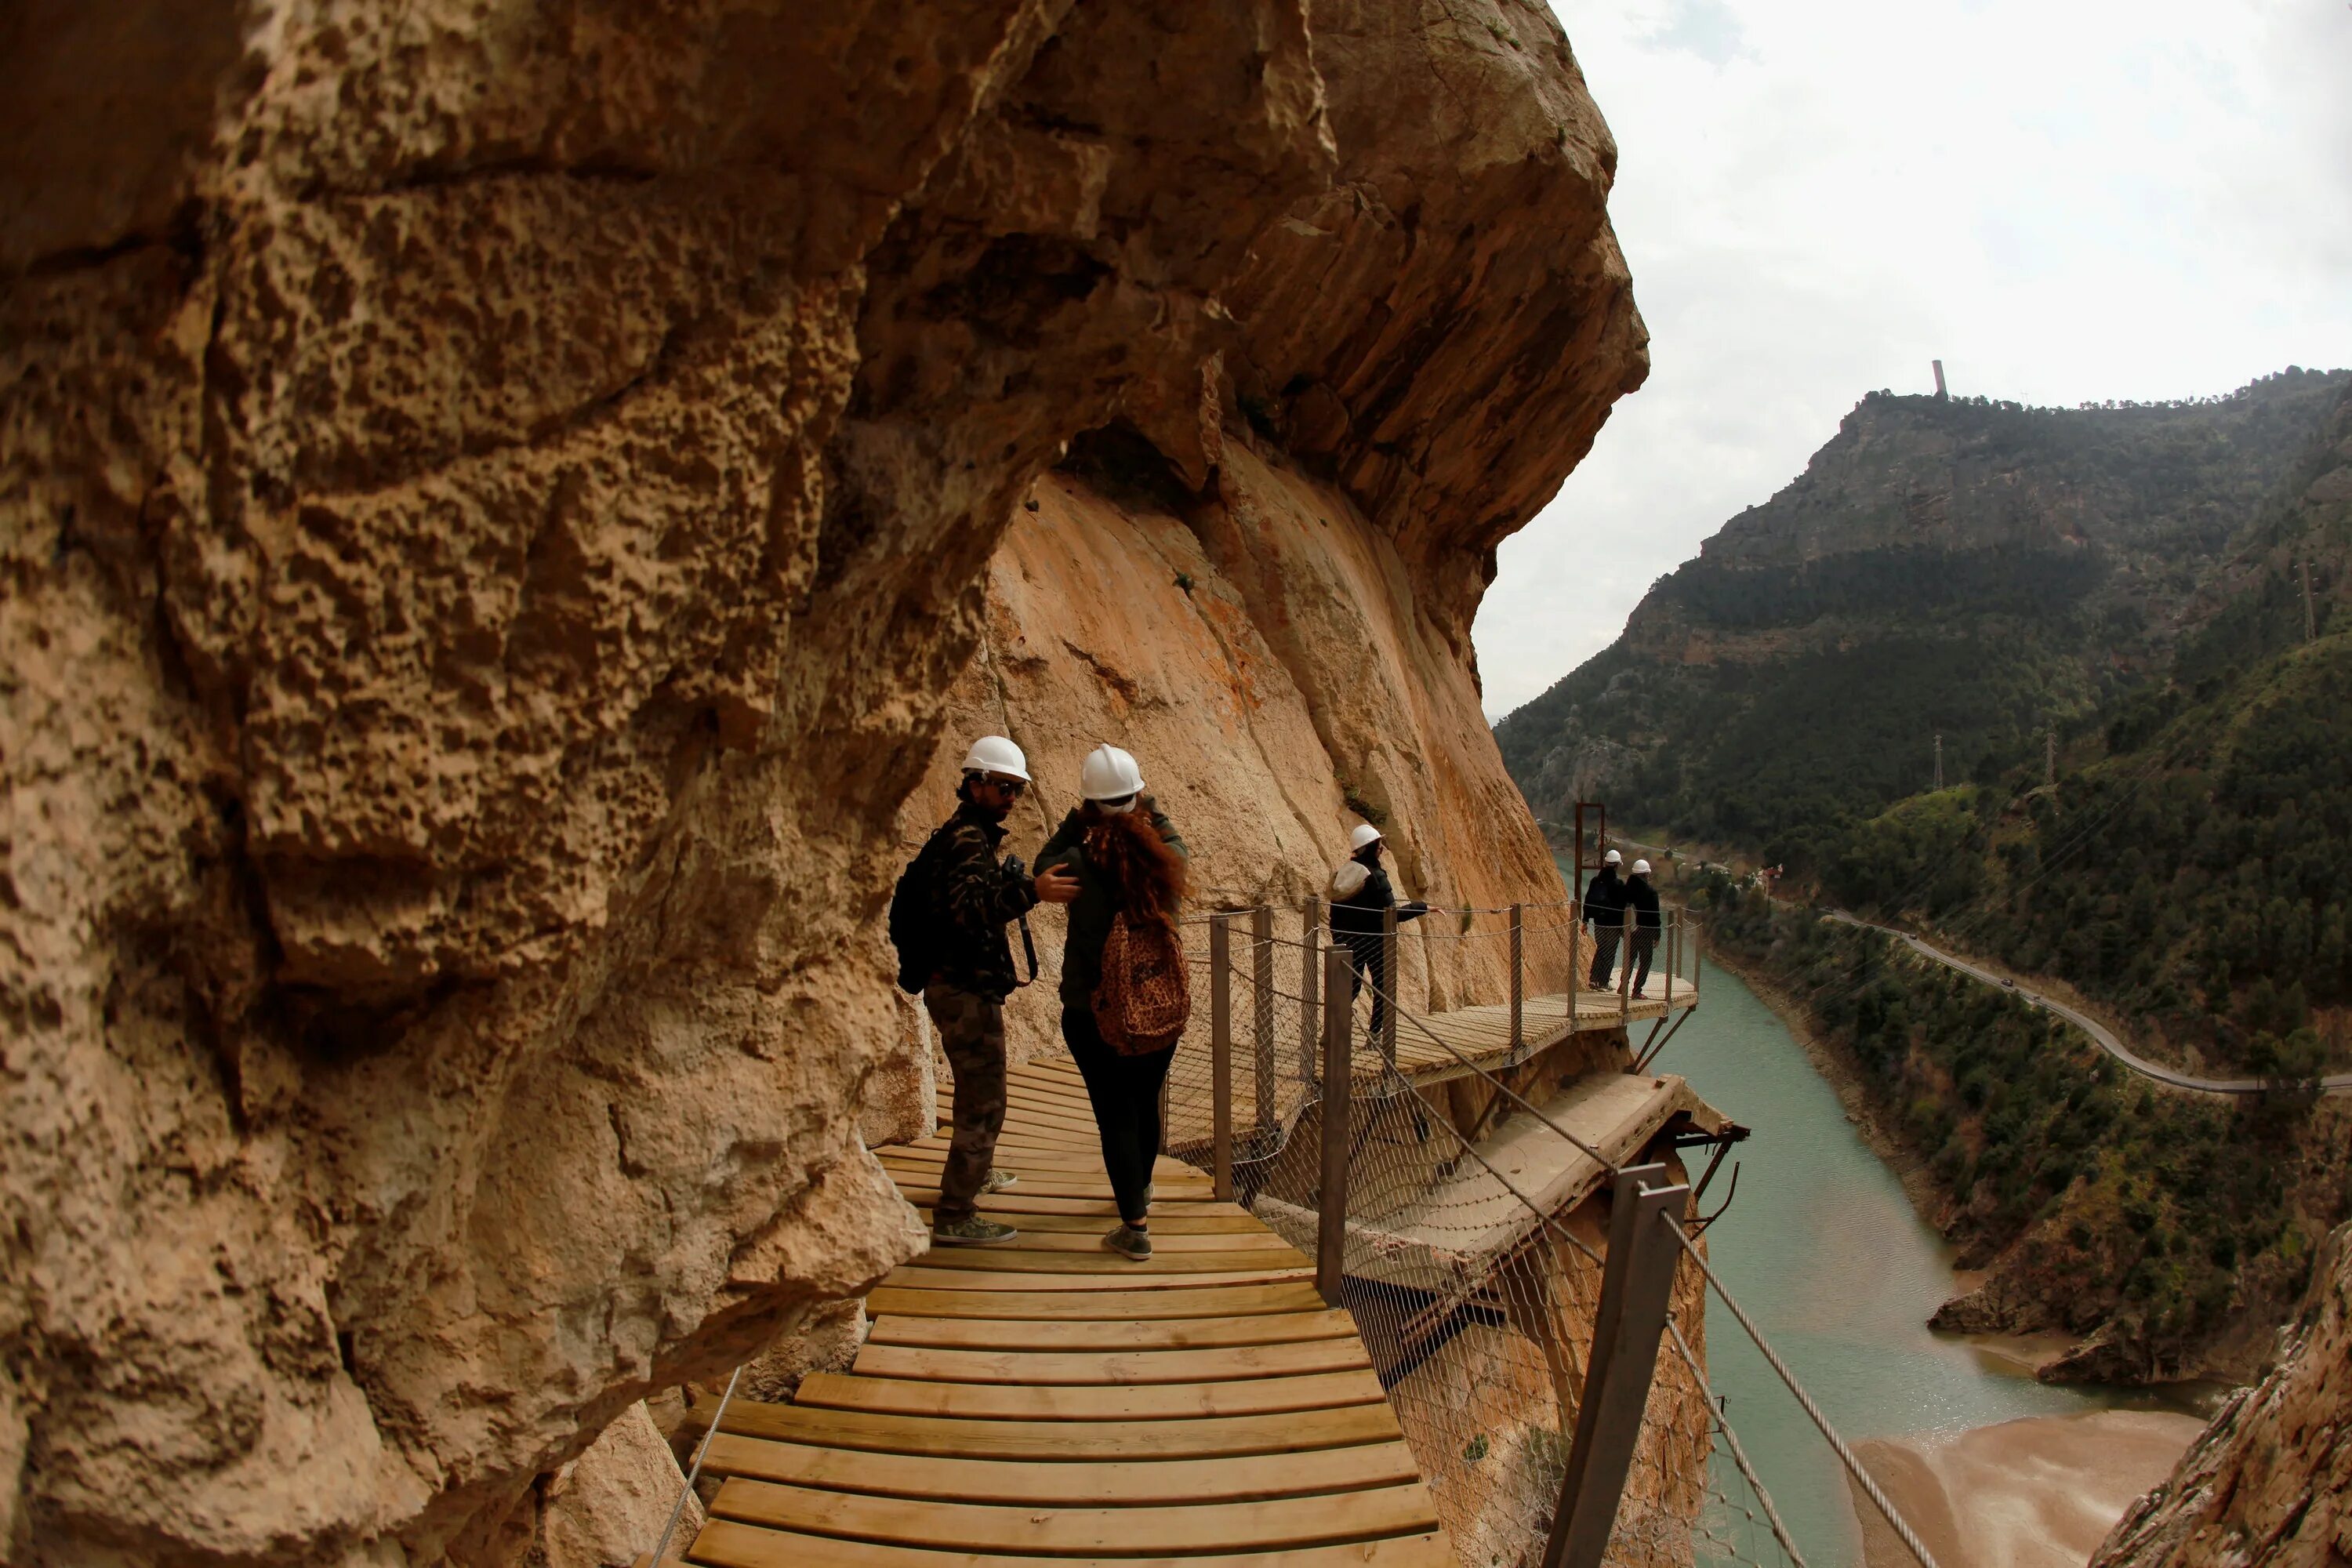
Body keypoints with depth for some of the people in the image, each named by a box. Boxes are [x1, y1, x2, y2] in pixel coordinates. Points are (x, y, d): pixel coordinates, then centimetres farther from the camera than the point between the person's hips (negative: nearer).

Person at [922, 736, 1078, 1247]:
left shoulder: (971, 835, 16)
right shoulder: (966, 840, -18)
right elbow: (970, 907, -37)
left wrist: (1011, 882, 15)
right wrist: (1030, 891, -49)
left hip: (961, 986, 11)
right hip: (966, 989, -11)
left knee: (978, 1091, 27)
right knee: (983, 1103, -8)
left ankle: (978, 1172, 46)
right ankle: (953, 1217, -4)